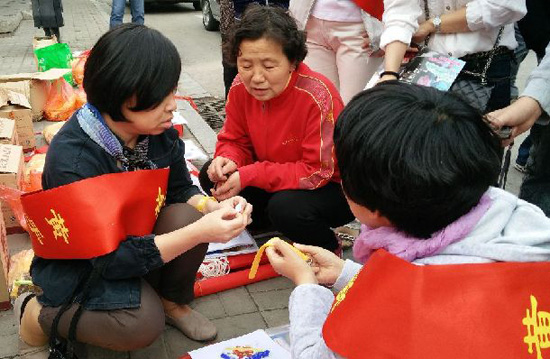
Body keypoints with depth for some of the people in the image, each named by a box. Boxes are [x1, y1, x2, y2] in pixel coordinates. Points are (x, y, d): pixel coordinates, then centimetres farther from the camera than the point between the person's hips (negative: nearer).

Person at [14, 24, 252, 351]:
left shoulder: (159, 129, -14)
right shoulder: (73, 158, -32)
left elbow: (181, 191, 0)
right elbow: (111, 260, -30)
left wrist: (215, 208, -23)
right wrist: (199, 233, -37)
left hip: (137, 241, 6)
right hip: (80, 268, -5)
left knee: (188, 216, -22)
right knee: (143, 324, -28)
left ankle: (172, 301, 7)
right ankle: (39, 314, 1)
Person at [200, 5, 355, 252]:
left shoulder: (317, 96, -29)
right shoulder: (241, 88, -11)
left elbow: (318, 172, -27)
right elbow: (235, 140, 1)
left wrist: (249, 176, -31)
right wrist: (227, 160, -24)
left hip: (330, 187, -5)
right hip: (277, 182, 6)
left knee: (286, 207, -34)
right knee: (212, 176, -7)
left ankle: (328, 250, -2)